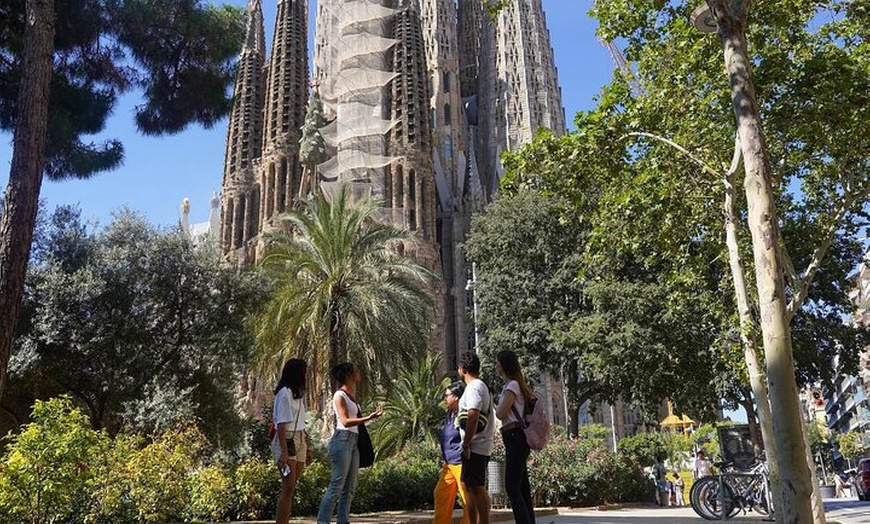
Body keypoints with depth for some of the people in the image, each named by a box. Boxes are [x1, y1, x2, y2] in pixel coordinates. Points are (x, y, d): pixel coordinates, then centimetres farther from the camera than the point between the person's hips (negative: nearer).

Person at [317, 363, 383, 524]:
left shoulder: (352, 395, 16)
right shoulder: (339, 395, -8)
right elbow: (345, 421, -17)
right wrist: (368, 418, -24)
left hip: (354, 441, 9)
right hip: (343, 439, -9)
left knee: (350, 487, 8)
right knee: (337, 485, -9)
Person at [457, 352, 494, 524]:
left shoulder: (474, 387, -13)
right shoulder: (480, 386, 18)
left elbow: (473, 417, -23)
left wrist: (466, 445, -21)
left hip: (475, 447, -10)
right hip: (479, 447, 10)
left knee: (477, 487, -7)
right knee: (468, 485, 16)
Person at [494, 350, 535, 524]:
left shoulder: (512, 385, -10)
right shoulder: (515, 385, 19)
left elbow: (501, 413, -15)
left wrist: (494, 407, 3)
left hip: (514, 438, -10)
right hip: (516, 439, 10)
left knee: (512, 487, -11)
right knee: (522, 487, 10)